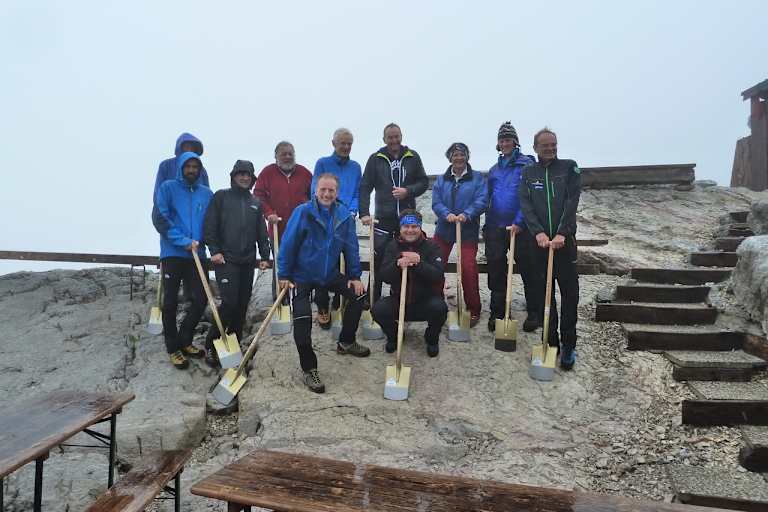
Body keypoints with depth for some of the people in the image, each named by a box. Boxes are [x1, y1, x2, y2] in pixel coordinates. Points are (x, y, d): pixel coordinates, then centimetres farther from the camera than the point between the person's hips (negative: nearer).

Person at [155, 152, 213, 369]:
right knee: (171, 302, 4)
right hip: (172, 253, -3)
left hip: (197, 254, 3)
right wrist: (183, 241, -17)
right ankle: (173, 348, 17)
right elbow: (161, 219, -9)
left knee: (200, 299, 2)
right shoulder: (167, 188, -1)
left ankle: (184, 341, 22)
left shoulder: (206, 193, 9)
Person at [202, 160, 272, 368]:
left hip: (248, 262, 5)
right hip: (226, 260, -5)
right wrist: (215, 250, -11)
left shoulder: (255, 203, 17)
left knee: (242, 305, 6)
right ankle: (211, 345, 1)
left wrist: (265, 256, 9)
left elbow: (261, 233, 16)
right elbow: (209, 226, -3)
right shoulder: (221, 196, 3)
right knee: (229, 302, -13)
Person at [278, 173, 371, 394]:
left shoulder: (344, 216, -6)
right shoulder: (302, 212, -18)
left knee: (359, 294, 5)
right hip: (302, 276, -4)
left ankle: (346, 342, 28)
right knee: (302, 318, -15)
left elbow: (351, 247, 1)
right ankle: (309, 369, 3)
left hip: (330, 274, 5)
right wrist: (284, 275, -13)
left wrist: (355, 276, -1)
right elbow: (288, 244, -15)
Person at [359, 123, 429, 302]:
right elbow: (365, 188, -2)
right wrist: (364, 213, -12)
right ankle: (373, 299, 9)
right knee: (379, 260, -1)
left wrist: (408, 191, -11)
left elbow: (424, 182, 8)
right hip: (383, 219, -1)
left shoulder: (413, 157, 6)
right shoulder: (375, 159, 2)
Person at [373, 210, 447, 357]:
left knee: (440, 308, -31)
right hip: (398, 299, 2)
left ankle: (432, 339, 4)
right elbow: (385, 277, -9)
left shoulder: (431, 246, -4)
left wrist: (419, 263, -32)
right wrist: (397, 265, -29)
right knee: (377, 310, -24)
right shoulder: (393, 246, 1)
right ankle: (393, 336, 11)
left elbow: (438, 276, -17)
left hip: (425, 299, -1)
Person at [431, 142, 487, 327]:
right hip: (444, 229, 3)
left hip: (468, 230, -3)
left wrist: (466, 214, -26)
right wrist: (447, 214, -21)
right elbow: (436, 202, -2)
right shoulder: (441, 180, 9)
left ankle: (473, 310, 7)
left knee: (468, 268, -8)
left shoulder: (477, 178, 1)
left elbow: (481, 201, -10)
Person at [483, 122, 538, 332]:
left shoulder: (526, 164, -3)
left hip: (520, 227, -5)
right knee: (496, 271, 8)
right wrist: (487, 225, 15)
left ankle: (534, 314, 13)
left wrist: (519, 222, -18)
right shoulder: (494, 170, 15)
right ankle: (497, 313, 19)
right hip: (496, 228, 5)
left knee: (528, 270, 1)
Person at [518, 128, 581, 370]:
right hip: (540, 240, 2)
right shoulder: (528, 172, 11)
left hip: (565, 239, -2)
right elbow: (525, 204, -1)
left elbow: (572, 201, -5)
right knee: (545, 294, 6)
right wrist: (538, 232, -16)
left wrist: (561, 233, -17)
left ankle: (568, 345, 8)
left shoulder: (569, 167, 6)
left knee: (569, 294, -1)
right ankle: (551, 342, 16)